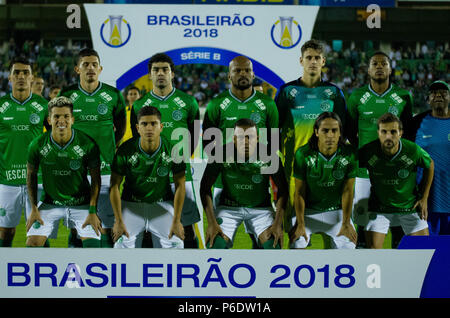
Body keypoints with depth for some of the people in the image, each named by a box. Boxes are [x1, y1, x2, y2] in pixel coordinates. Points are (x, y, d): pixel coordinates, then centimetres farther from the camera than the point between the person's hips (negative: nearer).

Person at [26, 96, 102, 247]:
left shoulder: (88, 144, -16)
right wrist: (34, 209, 0)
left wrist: (93, 211, -9)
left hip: (81, 204, -1)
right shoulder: (38, 145, -13)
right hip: (49, 204, 1)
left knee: (92, 244, -15)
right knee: (33, 243, -11)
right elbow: (31, 174, 3)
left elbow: (95, 179, -5)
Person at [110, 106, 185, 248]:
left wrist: (177, 221, -9)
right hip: (131, 204, -1)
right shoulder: (125, 150, -14)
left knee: (175, 244, -16)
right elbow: (115, 185, -6)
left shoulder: (173, 149, -12)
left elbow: (180, 185, -5)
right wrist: (119, 221, -11)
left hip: (162, 204, 1)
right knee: (123, 245, -19)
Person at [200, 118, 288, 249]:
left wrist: (278, 224, -18)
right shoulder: (222, 154, -16)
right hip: (228, 206, 0)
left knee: (272, 245, -22)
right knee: (216, 244, -23)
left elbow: (282, 189, -7)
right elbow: (205, 187, -10)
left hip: (260, 207, 0)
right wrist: (212, 223, -19)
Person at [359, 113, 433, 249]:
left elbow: (430, 165, 4)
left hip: (410, 207, 1)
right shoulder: (368, 152, -19)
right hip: (379, 209, 0)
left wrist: (424, 199, 4)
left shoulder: (413, 150, -18)